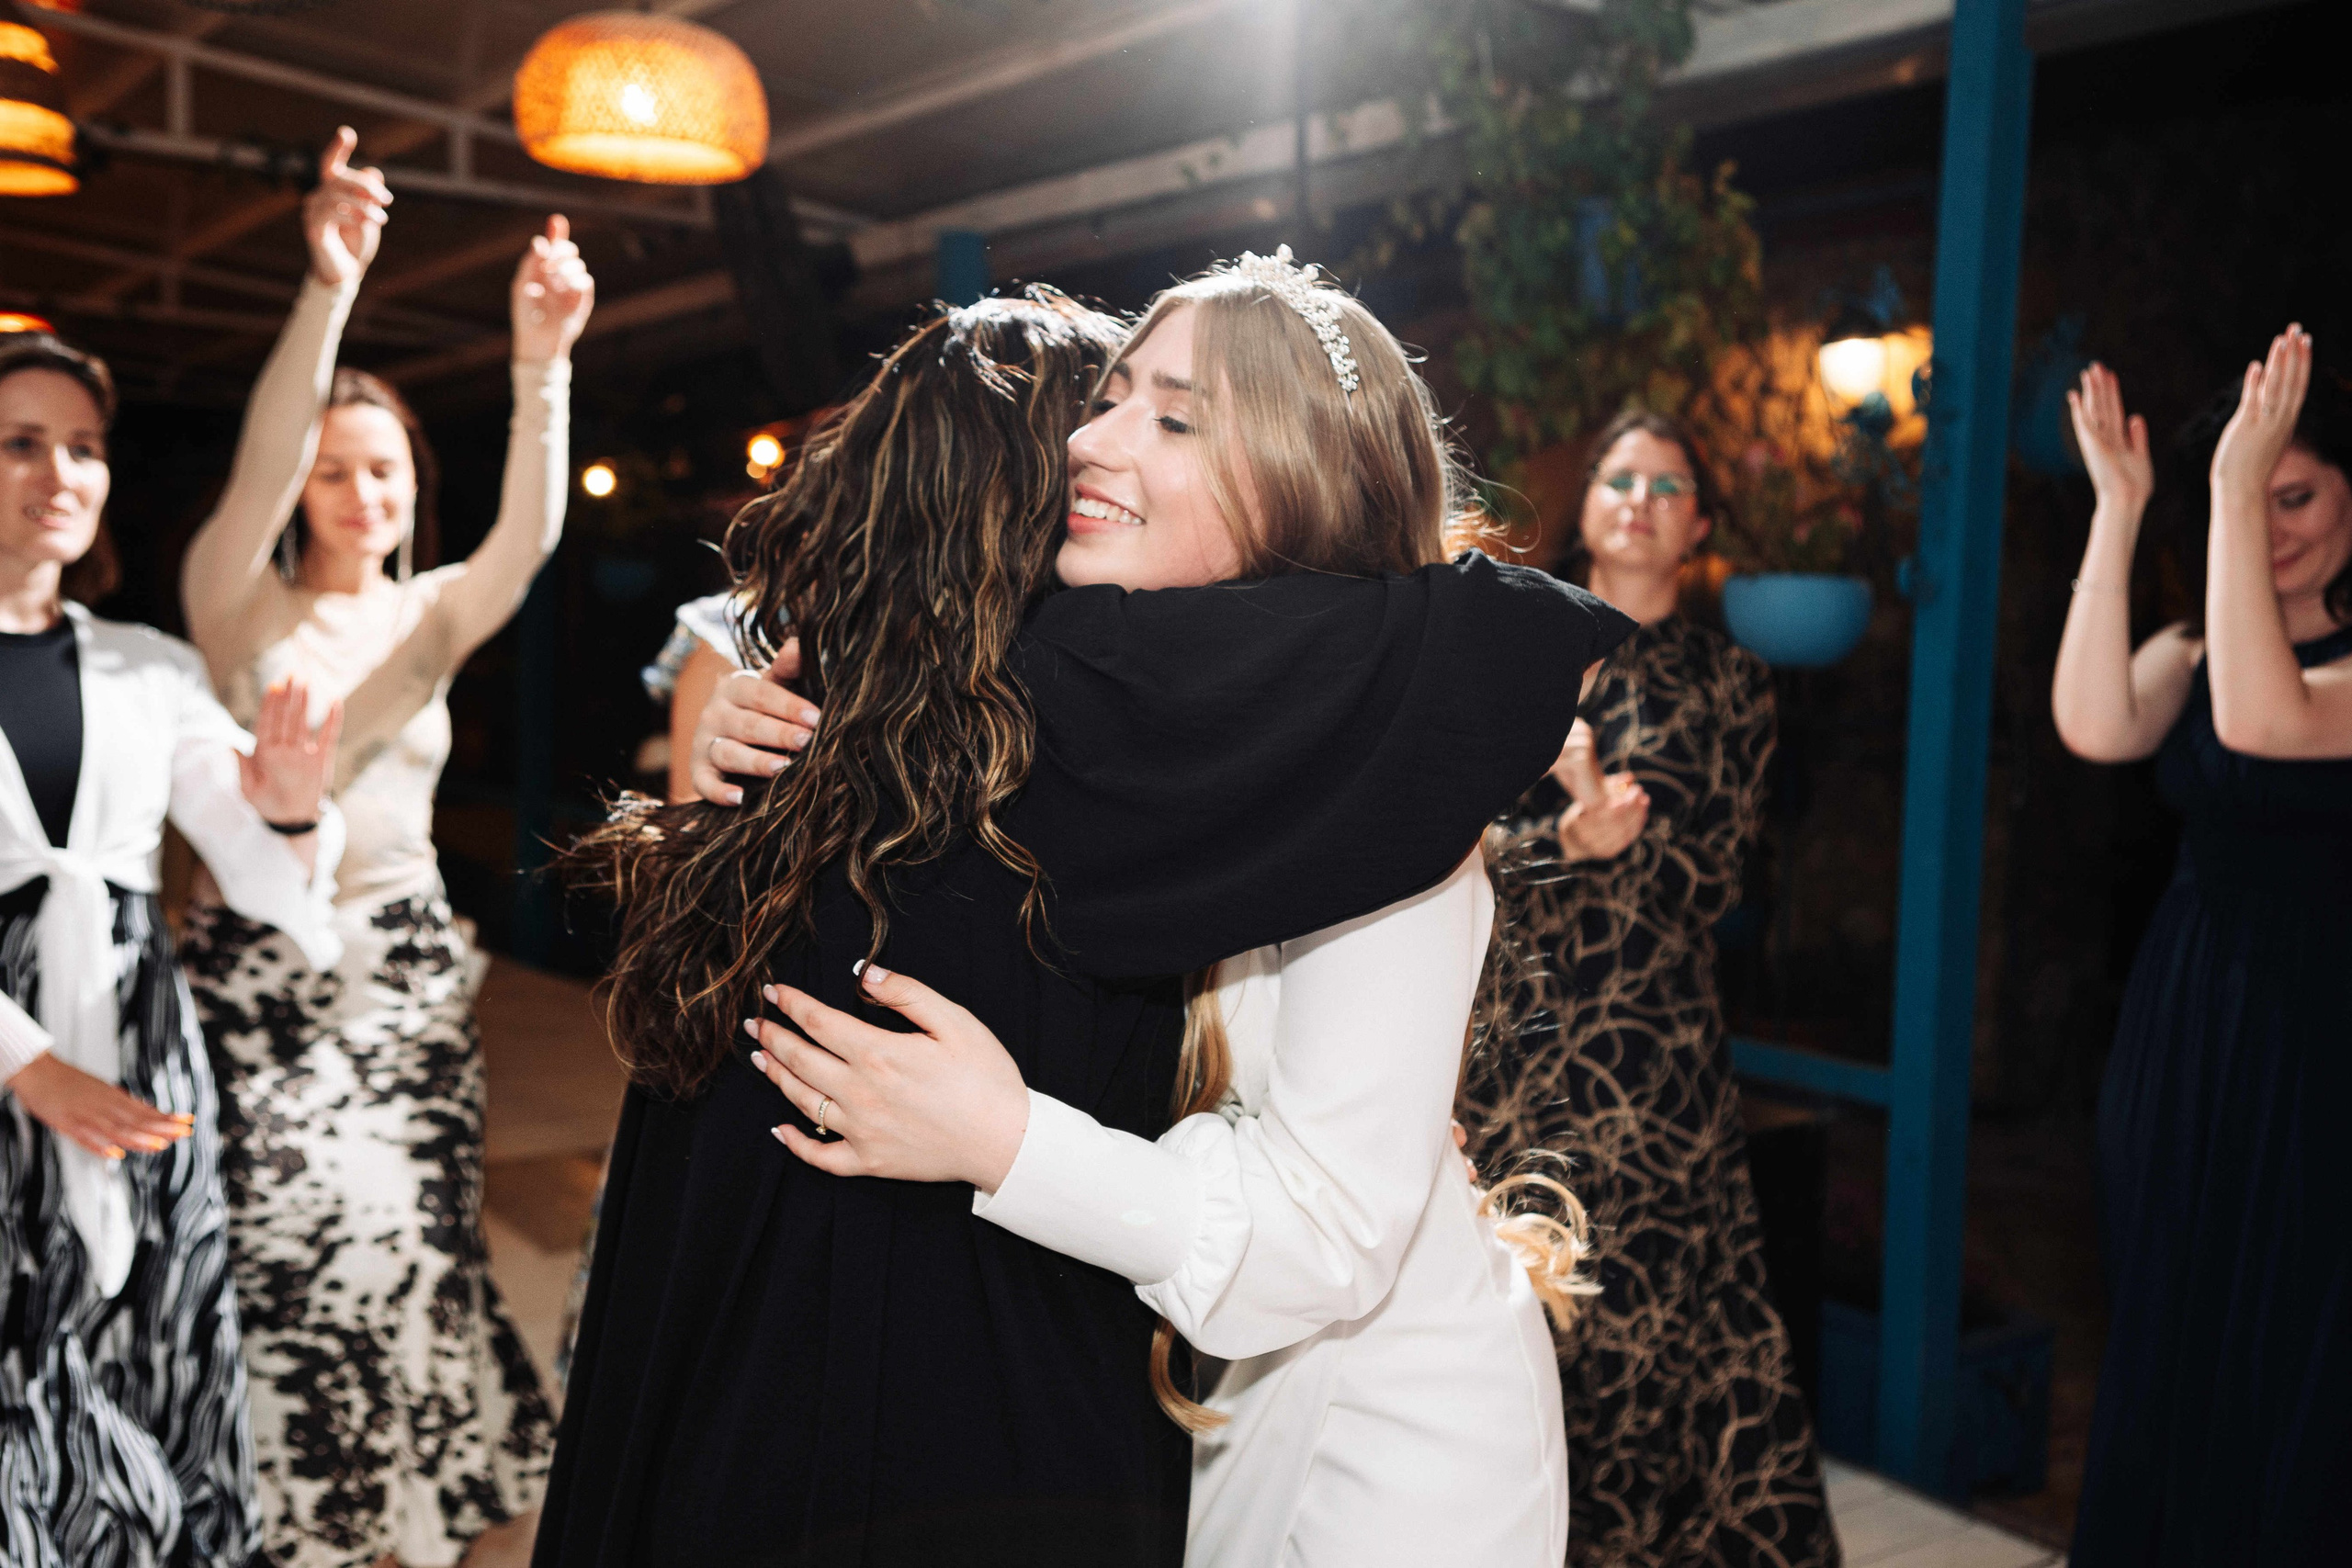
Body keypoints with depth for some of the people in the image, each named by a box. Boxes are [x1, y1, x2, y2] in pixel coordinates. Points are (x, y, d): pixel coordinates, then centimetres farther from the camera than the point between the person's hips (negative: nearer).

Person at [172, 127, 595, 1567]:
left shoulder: (434, 613, 4)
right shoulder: (238, 607, -2)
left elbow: (529, 533, -16)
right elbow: (257, 478, -23)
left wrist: (542, 362, -33)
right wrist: (326, 294, -38)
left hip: (408, 967, 3)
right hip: (263, 972, -2)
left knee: (417, 1252, 7)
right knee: (282, 1263, 0)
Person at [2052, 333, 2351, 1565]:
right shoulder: (2193, 652, 6)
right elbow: (2092, 726, -14)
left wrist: (2241, 491, -26)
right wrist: (2116, 512, -14)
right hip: (2178, 1029, 5)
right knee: (2158, 1359, 15)